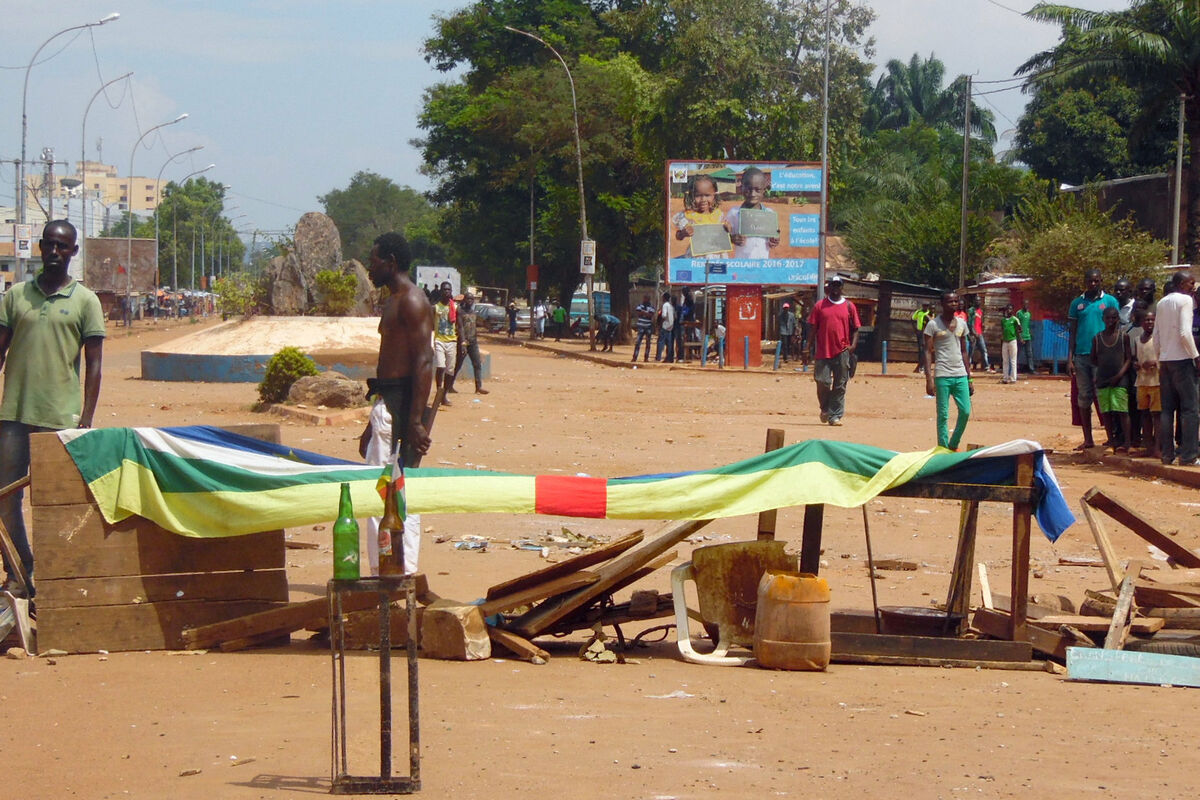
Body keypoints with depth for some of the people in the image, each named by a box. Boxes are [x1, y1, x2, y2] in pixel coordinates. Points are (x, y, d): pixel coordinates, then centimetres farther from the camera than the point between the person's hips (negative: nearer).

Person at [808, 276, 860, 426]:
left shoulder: (849, 306, 8)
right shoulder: (820, 306, 7)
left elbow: (855, 329, 10)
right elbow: (813, 328, 7)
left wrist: (853, 345, -5)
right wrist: (811, 347, 0)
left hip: (842, 352, 0)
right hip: (823, 351, 0)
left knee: (839, 386, -1)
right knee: (822, 382, -4)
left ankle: (835, 416, 3)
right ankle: (825, 409, 21)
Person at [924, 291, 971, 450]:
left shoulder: (961, 324, 13)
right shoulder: (933, 324, -3)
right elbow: (928, 351, -6)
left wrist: (969, 378, 14)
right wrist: (929, 379, -14)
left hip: (960, 375, 5)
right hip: (942, 375, -5)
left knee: (965, 411, -1)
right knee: (943, 415, -2)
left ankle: (953, 445, 16)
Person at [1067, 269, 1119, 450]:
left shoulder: (1110, 301, 4)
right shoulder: (1077, 303, 11)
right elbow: (1072, 332, 11)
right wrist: (1070, 358, 3)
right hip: (1081, 355, 3)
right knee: (1084, 397, 5)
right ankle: (1088, 440, 10)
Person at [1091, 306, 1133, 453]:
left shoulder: (1123, 336, 2)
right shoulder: (1097, 338, 7)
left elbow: (1129, 358, -1)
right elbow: (1093, 360, 13)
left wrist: (1120, 374, -12)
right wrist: (1104, 366, -1)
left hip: (1119, 380, -3)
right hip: (1103, 380, 3)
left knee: (1122, 411, -9)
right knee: (1107, 413, 4)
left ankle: (1126, 442, -10)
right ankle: (1111, 442, 10)